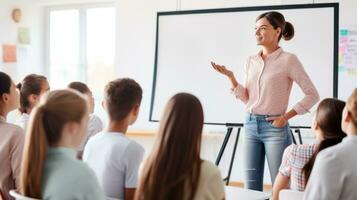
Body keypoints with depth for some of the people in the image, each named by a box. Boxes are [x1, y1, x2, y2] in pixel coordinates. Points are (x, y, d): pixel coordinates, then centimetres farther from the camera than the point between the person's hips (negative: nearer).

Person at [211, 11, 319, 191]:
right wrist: (231, 77, -2)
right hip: (251, 125, 6)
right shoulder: (251, 61, 10)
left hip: (275, 127, -6)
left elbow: (312, 95, -7)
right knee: (251, 187, 10)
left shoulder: (288, 60, -7)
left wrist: (286, 117, -10)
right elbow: (246, 98, 10)